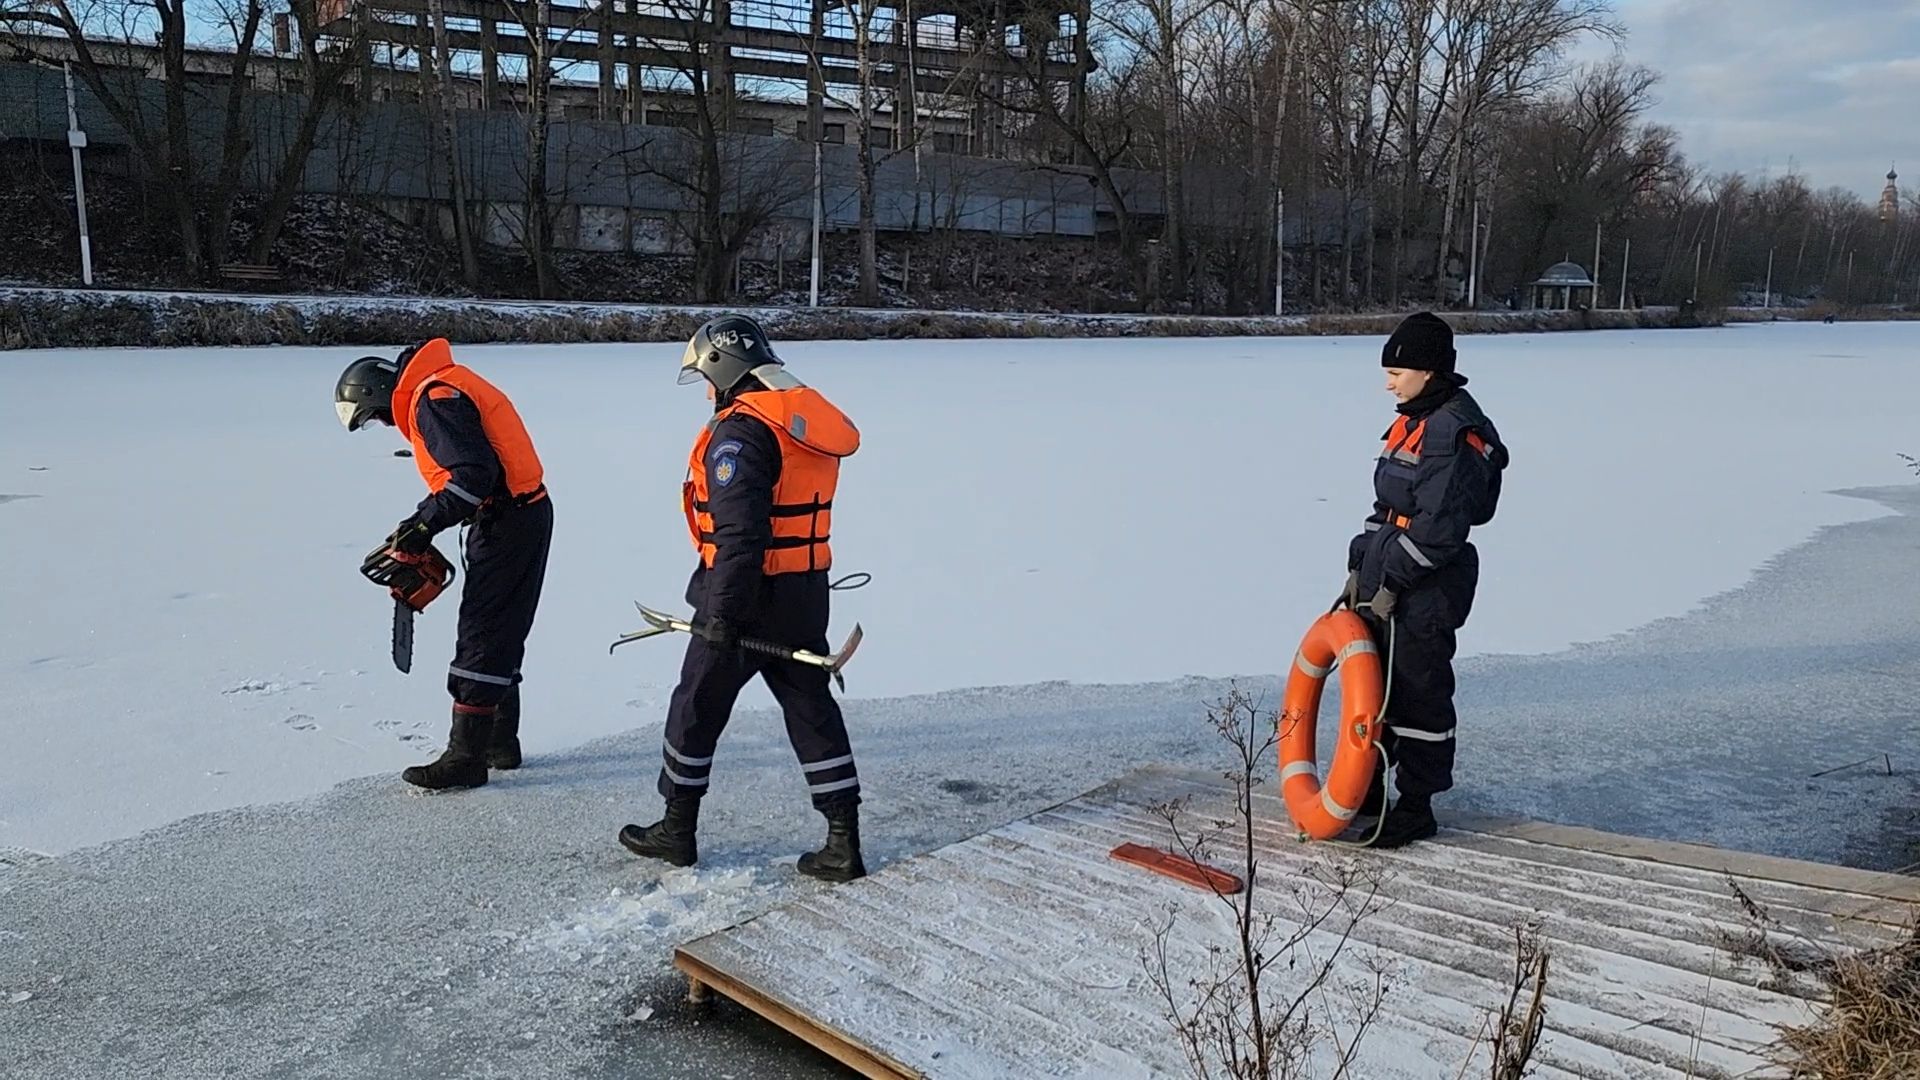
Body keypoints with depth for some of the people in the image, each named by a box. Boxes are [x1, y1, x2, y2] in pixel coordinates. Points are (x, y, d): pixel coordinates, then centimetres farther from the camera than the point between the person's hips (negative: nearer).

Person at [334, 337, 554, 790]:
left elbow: (475, 473, -26)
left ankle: (466, 757, -1)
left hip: (509, 523, -10)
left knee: (481, 637, -6)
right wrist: (424, 523, 12)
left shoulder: (433, 399, -16)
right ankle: (500, 741, 25)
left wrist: (424, 524, -23)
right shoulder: (436, 390, 16)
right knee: (500, 634, 16)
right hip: (521, 518, 10)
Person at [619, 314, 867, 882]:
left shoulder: (740, 431, -18)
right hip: (805, 594, 8)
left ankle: (677, 830, 24)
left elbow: (740, 531, -25)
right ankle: (843, 843, 10)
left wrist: (723, 612, -22)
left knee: (697, 706, 10)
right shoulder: (812, 417, 9)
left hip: (749, 597, -8)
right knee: (811, 708, 11)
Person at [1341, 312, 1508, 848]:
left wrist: (1392, 584, -18)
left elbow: (1439, 527, -22)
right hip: (1385, 586, 10)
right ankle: (1366, 792, 32)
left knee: (1418, 695, 1)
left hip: (1426, 594, -10)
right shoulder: (1413, 422, 13)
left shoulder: (1454, 431, -18)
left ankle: (1416, 809, 14)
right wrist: (1360, 568, 13)